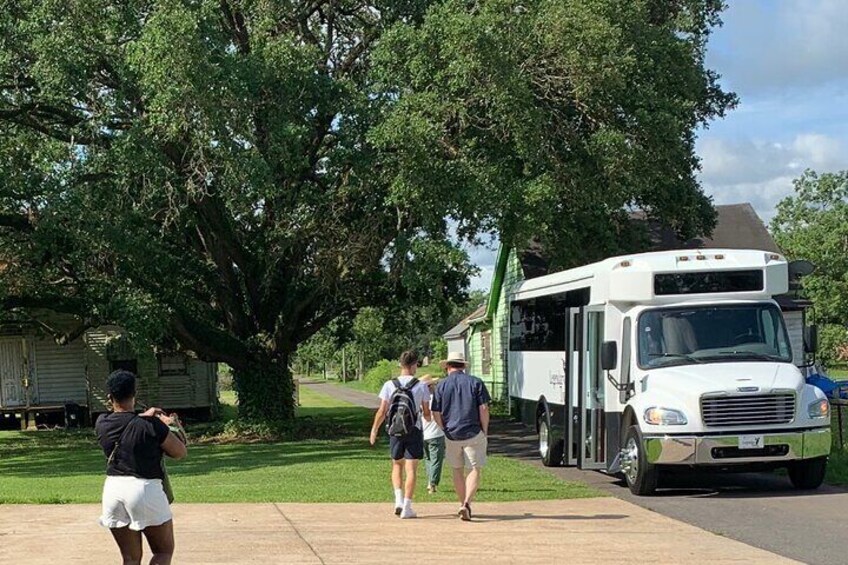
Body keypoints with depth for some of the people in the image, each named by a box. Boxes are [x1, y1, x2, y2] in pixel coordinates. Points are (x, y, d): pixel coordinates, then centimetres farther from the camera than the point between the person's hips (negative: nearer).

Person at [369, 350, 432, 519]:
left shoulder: (389, 385, -2)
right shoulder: (421, 386, -5)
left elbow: (382, 411, -3)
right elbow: (427, 413, 1)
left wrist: (374, 429, 10)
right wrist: (427, 418, 25)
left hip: (395, 431, 2)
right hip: (414, 432, -2)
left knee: (397, 465, 18)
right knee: (411, 469, 2)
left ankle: (399, 500, 3)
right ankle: (407, 507, -1)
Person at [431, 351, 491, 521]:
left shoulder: (441, 385, 2)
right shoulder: (475, 383, -1)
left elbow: (436, 414, 3)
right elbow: (483, 409, -6)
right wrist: (485, 431, 4)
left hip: (451, 435, 2)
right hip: (473, 433, -2)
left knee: (458, 471, 16)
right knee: (475, 470, 0)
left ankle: (463, 504, 23)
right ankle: (467, 504, -18)